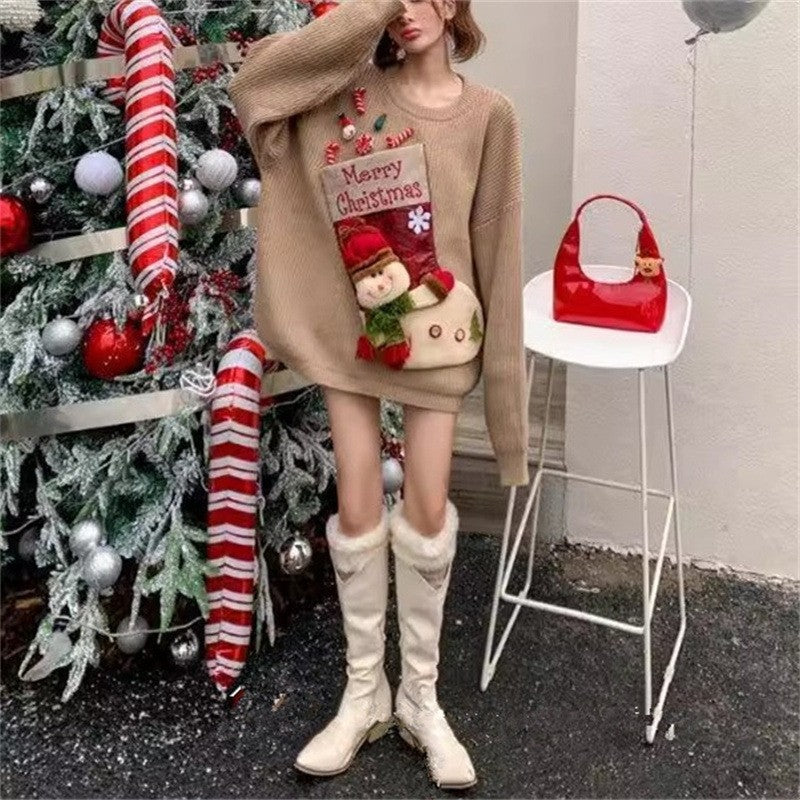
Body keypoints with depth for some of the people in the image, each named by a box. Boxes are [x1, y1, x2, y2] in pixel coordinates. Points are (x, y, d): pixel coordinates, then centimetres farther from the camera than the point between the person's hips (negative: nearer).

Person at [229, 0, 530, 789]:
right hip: (352, 325, 1)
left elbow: (496, 244, 0)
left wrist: (497, 356, -1)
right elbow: (257, 76, -15)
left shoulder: (489, 114, -1)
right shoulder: (354, 91, 0)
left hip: (435, 330, 0)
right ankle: (364, 691, 23)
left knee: (426, 515, 4)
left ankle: (421, 694, 23)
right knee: (358, 511, 4)